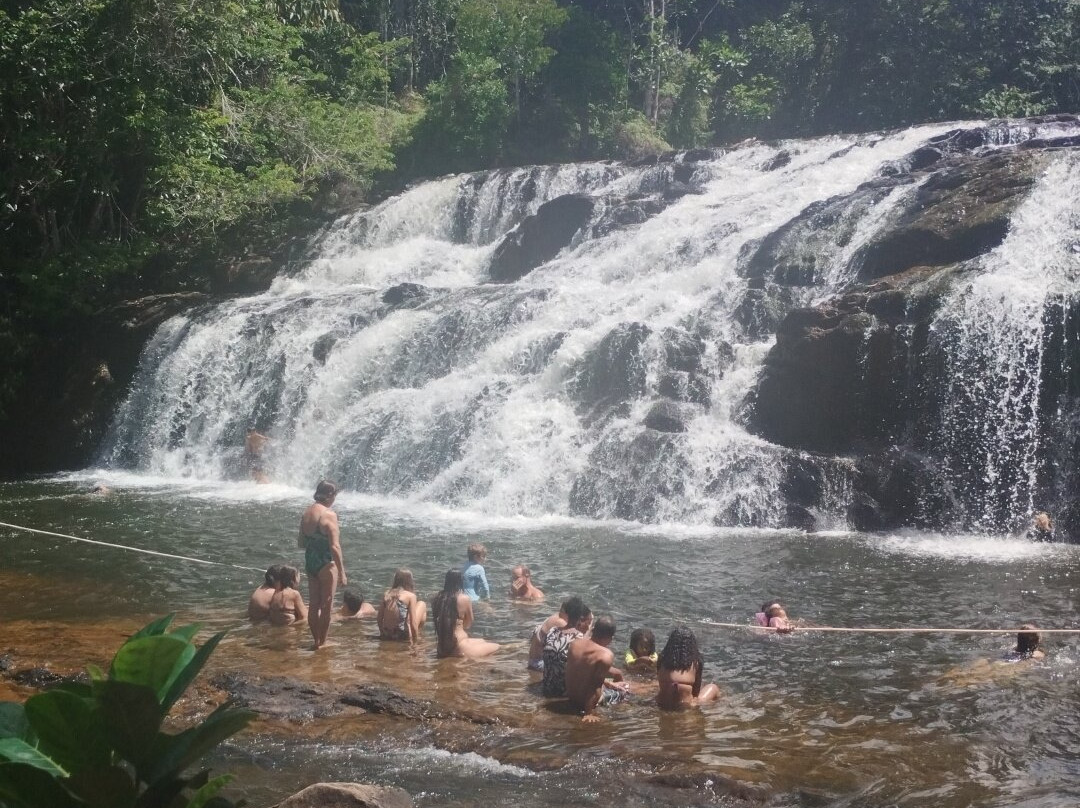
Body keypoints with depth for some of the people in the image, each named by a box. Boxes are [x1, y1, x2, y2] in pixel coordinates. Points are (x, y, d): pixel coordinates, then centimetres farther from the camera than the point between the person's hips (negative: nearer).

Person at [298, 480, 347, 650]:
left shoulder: (306, 513, 5)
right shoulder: (329, 515, -18)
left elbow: (301, 543, 12)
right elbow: (335, 547, -22)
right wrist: (342, 573, -17)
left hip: (309, 561, 7)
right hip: (327, 564, -7)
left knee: (314, 605, 16)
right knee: (327, 606, 6)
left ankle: (317, 641, 24)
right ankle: (323, 642, 13)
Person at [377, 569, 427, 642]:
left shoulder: (386, 594, 1)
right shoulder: (410, 596, -10)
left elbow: (379, 618, 6)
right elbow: (413, 623, -13)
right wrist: (414, 641, -2)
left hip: (386, 636, 4)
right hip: (403, 636, -4)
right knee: (422, 604, 16)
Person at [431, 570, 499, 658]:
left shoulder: (437, 598, 5)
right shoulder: (465, 599, -9)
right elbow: (469, 624, 5)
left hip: (443, 648, 7)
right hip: (459, 647, -7)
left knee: (482, 641, 30)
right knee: (496, 648, 7)